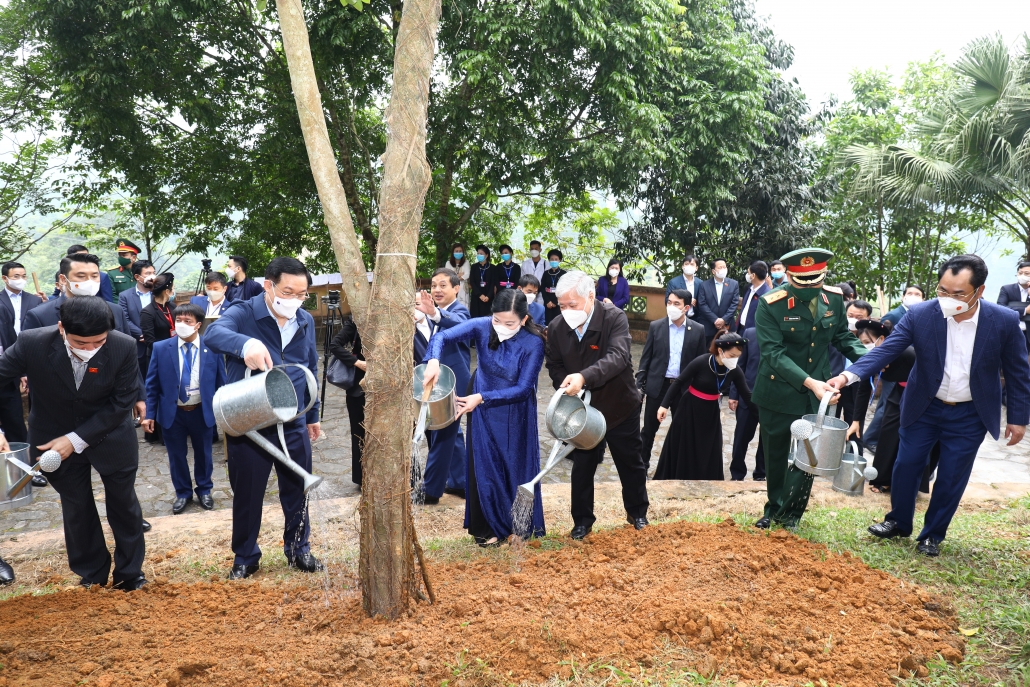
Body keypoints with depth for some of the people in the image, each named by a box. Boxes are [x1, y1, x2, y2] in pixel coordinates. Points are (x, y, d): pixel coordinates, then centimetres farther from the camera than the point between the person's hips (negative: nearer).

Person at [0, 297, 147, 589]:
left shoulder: (124, 347, -27)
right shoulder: (32, 343, -27)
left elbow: (123, 401, -20)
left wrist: (77, 440, -22)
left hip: (111, 437, 0)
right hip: (56, 438, 1)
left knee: (123, 504, 14)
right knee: (77, 508, 14)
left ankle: (130, 571, 34)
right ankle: (92, 573, 34)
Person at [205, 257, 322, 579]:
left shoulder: (306, 321, 5)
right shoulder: (243, 313, -12)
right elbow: (214, 333, -35)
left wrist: (312, 415, 18)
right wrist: (245, 344, -57)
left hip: (293, 423, 4)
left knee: (297, 491, 14)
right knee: (247, 494, 9)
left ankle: (299, 550, 33)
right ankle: (245, 558, 28)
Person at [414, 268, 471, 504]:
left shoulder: (460, 311, -16)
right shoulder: (438, 314, 11)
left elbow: (458, 323, -43)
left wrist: (434, 313, -60)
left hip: (452, 383, -10)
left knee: (441, 434, -3)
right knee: (451, 432, 17)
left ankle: (431, 488, 6)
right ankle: (459, 482, 28)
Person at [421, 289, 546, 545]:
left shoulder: (533, 343, -24)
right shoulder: (482, 327, -19)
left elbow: (522, 389, -22)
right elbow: (442, 337, -19)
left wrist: (482, 397, -27)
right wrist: (433, 360, -40)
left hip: (515, 413, -2)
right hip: (483, 411, 2)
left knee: (518, 465, 11)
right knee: (485, 466, 8)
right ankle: (490, 527, 22)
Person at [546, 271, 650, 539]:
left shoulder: (615, 318, -24)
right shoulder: (556, 327, -11)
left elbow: (617, 357, -39)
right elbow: (555, 366, 2)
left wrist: (584, 377, -54)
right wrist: (568, 389, -17)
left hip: (620, 407, -2)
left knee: (631, 464, 15)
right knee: (582, 466, 10)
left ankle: (637, 513, 37)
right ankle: (582, 520, 27)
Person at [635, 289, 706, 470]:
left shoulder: (698, 330, -3)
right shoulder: (656, 326, -2)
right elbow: (646, 358, 1)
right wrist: (639, 385, -3)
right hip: (657, 385, 0)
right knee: (649, 428, 7)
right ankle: (642, 463, 21)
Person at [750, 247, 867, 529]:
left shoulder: (834, 299, -5)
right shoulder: (770, 304, -19)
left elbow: (842, 337, 8)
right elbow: (773, 352, -23)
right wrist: (808, 381, -34)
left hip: (817, 392, 3)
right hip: (778, 392, -2)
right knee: (775, 455, 13)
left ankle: (789, 512, 22)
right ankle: (774, 508, 33)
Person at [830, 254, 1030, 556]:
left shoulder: (1004, 321, -16)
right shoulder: (920, 315, -17)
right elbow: (886, 350, -21)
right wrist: (849, 375, -37)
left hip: (969, 416, -1)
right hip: (924, 407, 1)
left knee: (951, 477, 6)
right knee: (906, 465, 9)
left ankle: (933, 535, 26)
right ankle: (899, 522, 31)